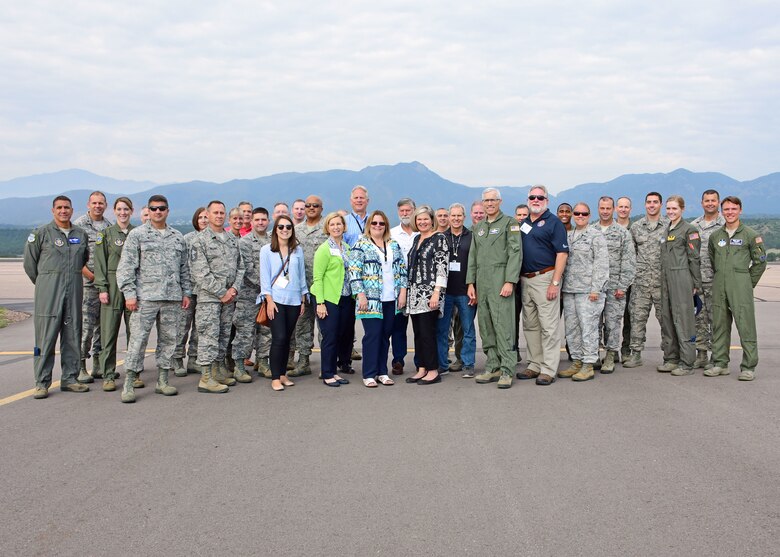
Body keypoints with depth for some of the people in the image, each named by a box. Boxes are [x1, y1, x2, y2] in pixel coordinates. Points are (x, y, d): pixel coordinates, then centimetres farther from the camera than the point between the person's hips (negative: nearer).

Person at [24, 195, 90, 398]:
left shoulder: (81, 235, 12)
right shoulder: (41, 233, 0)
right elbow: (30, 263, 4)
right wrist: (43, 283, 9)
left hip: (74, 292, 4)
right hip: (48, 294, -4)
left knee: (72, 337, 7)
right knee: (46, 337, -5)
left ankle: (69, 379, 16)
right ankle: (42, 383, 1)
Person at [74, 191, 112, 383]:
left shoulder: (110, 226, 14)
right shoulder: (79, 225, -2)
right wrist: (90, 275, -13)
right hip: (88, 282, -5)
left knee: (103, 323, 10)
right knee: (86, 324, -7)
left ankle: (99, 364, 19)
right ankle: (81, 366, 0)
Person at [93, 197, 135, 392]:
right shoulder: (106, 234, 5)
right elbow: (100, 263, 1)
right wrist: (102, 288, -7)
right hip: (112, 285, -2)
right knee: (109, 331, -2)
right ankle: (108, 375, 4)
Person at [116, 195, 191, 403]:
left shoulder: (178, 237, 15)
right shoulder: (137, 234, 2)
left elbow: (184, 268, 18)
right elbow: (126, 266, -2)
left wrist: (186, 292, 12)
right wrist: (129, 293, -10)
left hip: (173, 298, 4)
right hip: (145, 297, -4)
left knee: (169, 338, 8)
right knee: (138, 339, -6)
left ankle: (162, 381, 17)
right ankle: (128, 383, 0)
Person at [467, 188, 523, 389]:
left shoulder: (509, 223, 1)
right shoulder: (478, 227, 20)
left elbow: (515, 253, -7)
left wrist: (509, 281, -16)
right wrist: (470, 283, 11)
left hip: (500, 281, -6)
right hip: (481, 283, 6)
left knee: (502, 325, -10)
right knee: (485, 327, 6)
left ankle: (506, 370, -6)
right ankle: (492, 367, 13)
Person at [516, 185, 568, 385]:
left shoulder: (553, 222, -4)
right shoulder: (523, 224, 16)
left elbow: (562, 253, -10)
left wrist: (555, 283, -17)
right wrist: (517, 278, 10)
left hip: (545, 278, -7)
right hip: (525, 279, 7)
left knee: (548, 326, -5)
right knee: (530, 325, 11)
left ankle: (549, 369, -1)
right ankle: (535, 365, 21)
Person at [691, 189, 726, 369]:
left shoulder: (725, 225, -1)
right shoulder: (694, 225, 12)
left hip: (716, 280, -4)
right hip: (696, 280, 4)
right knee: (698, 318, 8)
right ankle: (701, 355, 16)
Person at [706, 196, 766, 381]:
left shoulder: (750, 235, 0)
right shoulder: (715, 236, 12)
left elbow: (760, 262, 2)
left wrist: (749, 283, 2)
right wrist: (721, 278, 14)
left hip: (741, 287, -4)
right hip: (719, 287, 4)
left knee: (746, 326, -6)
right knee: (719, 326, 8)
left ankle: (748, 367, -1)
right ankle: (720, 363, 17)